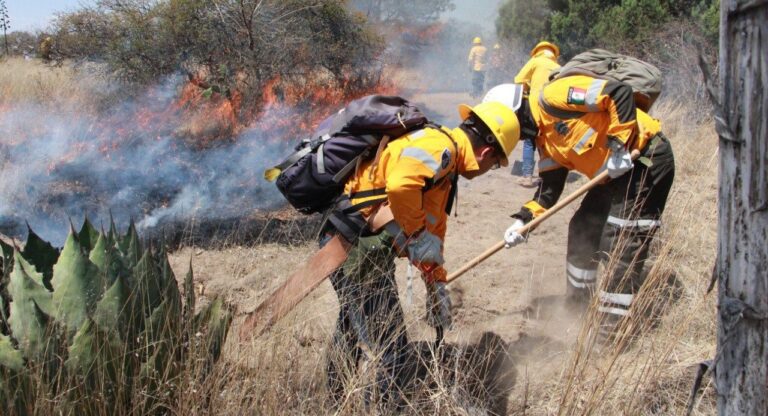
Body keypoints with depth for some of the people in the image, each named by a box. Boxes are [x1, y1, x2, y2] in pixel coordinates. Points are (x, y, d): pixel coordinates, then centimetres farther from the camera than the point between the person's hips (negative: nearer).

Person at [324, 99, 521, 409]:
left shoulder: (445, 171, 20)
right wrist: (418, 234, -20)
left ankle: (337, 403, 44)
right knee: (392, 348, -6)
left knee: (352, 331, 27)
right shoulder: (440, 145, -14)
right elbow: (400, 185, -33)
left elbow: (435, 231, 29)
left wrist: (437, 289, 33)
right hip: (357, 244, -11)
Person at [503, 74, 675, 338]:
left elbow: (621, 93, -23)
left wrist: (618, 145, -24)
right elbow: (550, 187, 13)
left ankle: (607, 332, -1)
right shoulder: (544, 138, 13)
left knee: (622, 247, -9)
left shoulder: (552, 97, -17)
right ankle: (576, 309, 33)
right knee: (582, 231, 17)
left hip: (647, 161, -11)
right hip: (617, 172, 11)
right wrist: (524, 219, 1)